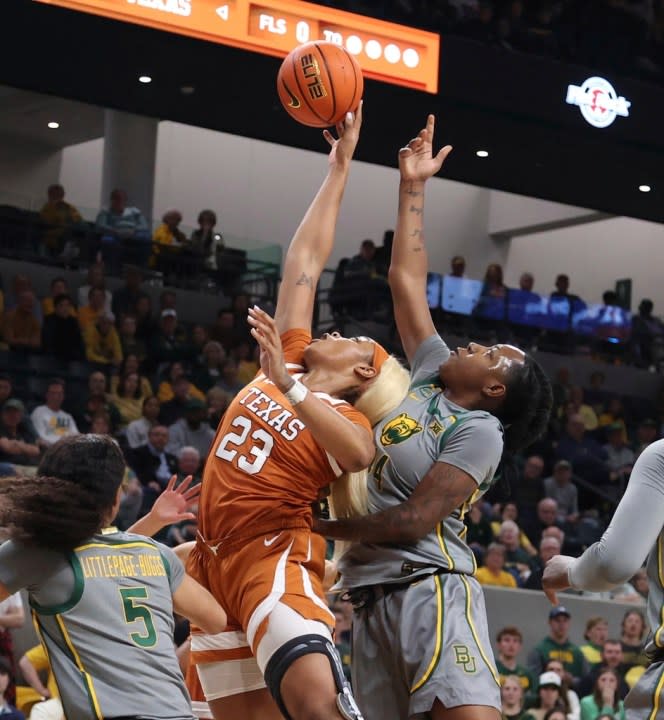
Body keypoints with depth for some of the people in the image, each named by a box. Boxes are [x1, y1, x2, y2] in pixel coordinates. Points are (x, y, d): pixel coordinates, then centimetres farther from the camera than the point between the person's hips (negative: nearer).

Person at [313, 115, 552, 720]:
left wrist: (327, 528, -2)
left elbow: (415, 520, -13)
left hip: (431, 586, -8)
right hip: (374, 594, 8)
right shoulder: (431, 373, 17)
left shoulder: (480, 432, -5)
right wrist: (412, 187, 21)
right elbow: (407, 281, 21)